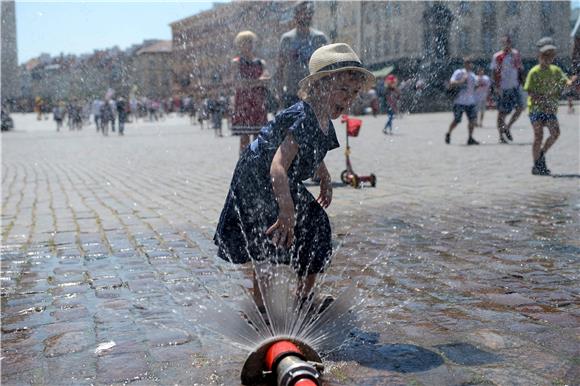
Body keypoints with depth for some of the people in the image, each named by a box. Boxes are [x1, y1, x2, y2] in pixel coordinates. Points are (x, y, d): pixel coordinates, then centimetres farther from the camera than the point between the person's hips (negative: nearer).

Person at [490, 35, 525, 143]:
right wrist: (497, 87, -15)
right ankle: (501, 136, 12)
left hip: (514, 86, 4)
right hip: (502, 88, -4)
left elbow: (520, 69, 15)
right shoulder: (497, 56, -4)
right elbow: (495, 72, -7)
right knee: (502, 112, 1)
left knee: (520, 107, -9)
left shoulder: (516, 54, 9)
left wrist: (521, 81, 8)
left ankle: (507, 128, 10)